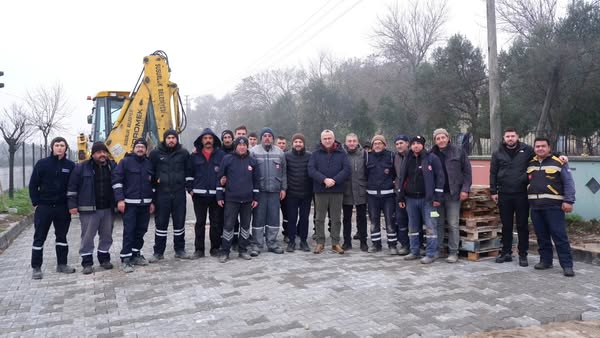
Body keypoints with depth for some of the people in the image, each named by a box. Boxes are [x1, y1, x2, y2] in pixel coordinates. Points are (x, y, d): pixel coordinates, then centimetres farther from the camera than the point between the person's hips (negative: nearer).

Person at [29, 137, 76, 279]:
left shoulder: (70, 165, 1)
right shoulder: (42, 163, -3)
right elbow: (33, 184, -1)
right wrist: (36, 202, -6)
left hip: (63, 207, 2)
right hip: (44, 207, -2)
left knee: (62, 236, 12)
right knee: (39, 238, 3)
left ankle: (62, 264, 22)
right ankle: (36, 268, 12)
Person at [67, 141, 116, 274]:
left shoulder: (112, 166, 7)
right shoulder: (82, 168, -3)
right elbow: (72, 187, -2)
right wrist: (72, 205, -7)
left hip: (108, 209, 3)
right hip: (89, 209, -3)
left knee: (106, 236, 11)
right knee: (87, 236, 2)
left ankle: (104, 258, 26)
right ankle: (87, 262, 12)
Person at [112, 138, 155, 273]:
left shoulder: (149, 164, 12)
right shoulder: (125, 161, -3)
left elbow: (153, 184, 18)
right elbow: (116, 180, -8)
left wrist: (152, 201, 14)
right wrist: (120, 200, -14)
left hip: (145, 203, 5)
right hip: (130, 203, -5)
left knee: (141, 230, 10)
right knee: (129, 231, -6)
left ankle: (136, 254, 22)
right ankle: (125, 259, -2)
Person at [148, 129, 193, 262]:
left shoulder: (184, 153, 4)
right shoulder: (155, 153, 0)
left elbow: (189, 171, 10)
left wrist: (189, 186, 6)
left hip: (179, 194, 1)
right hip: (162, 194, -1)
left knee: (179, 221, 8)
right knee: (161, 222, 4)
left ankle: (180, 250, 20)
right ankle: (158, 252, 15)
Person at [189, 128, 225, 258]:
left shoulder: (221, 155, 3)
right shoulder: (195, 156, 7)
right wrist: (190, 189, 0)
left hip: (216, 194, -1)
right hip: (199, 195, 1)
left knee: (216, 223, 6)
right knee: (200, 222, 7)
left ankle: (215, 247, 17)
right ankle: (199, 249, 14)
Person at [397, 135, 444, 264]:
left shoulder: (431, 158, -3)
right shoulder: (407, 160, 12)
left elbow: (439, 176, -7)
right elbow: (402, 179, 17)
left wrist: (437, 197, -12)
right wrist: (401, 197, 13)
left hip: (427, 199, -5)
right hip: (411, 199, 6)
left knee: (430, 227, -3)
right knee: (413, 227, 12)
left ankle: (431, 254, 5)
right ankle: (414, 252, 23)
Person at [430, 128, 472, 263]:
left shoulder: (458, 152, 0)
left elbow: (467, 171, 0)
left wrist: (465, 189, -7)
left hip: (453, 193, -2)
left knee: (453, 224, 1)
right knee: (438, 223, 9)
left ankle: (453, 252, 9)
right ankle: (438, 249, 20)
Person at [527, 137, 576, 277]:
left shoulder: (559, 163, -1)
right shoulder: (530, 164, 13)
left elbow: (569, 182, -3)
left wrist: (568, 201, -12)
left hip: (553, 206, -5)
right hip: (535, 206, 5)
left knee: (559, 236, -5)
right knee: (541, 236, 11)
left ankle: (567, 265, 0)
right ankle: (545, 260, 21)